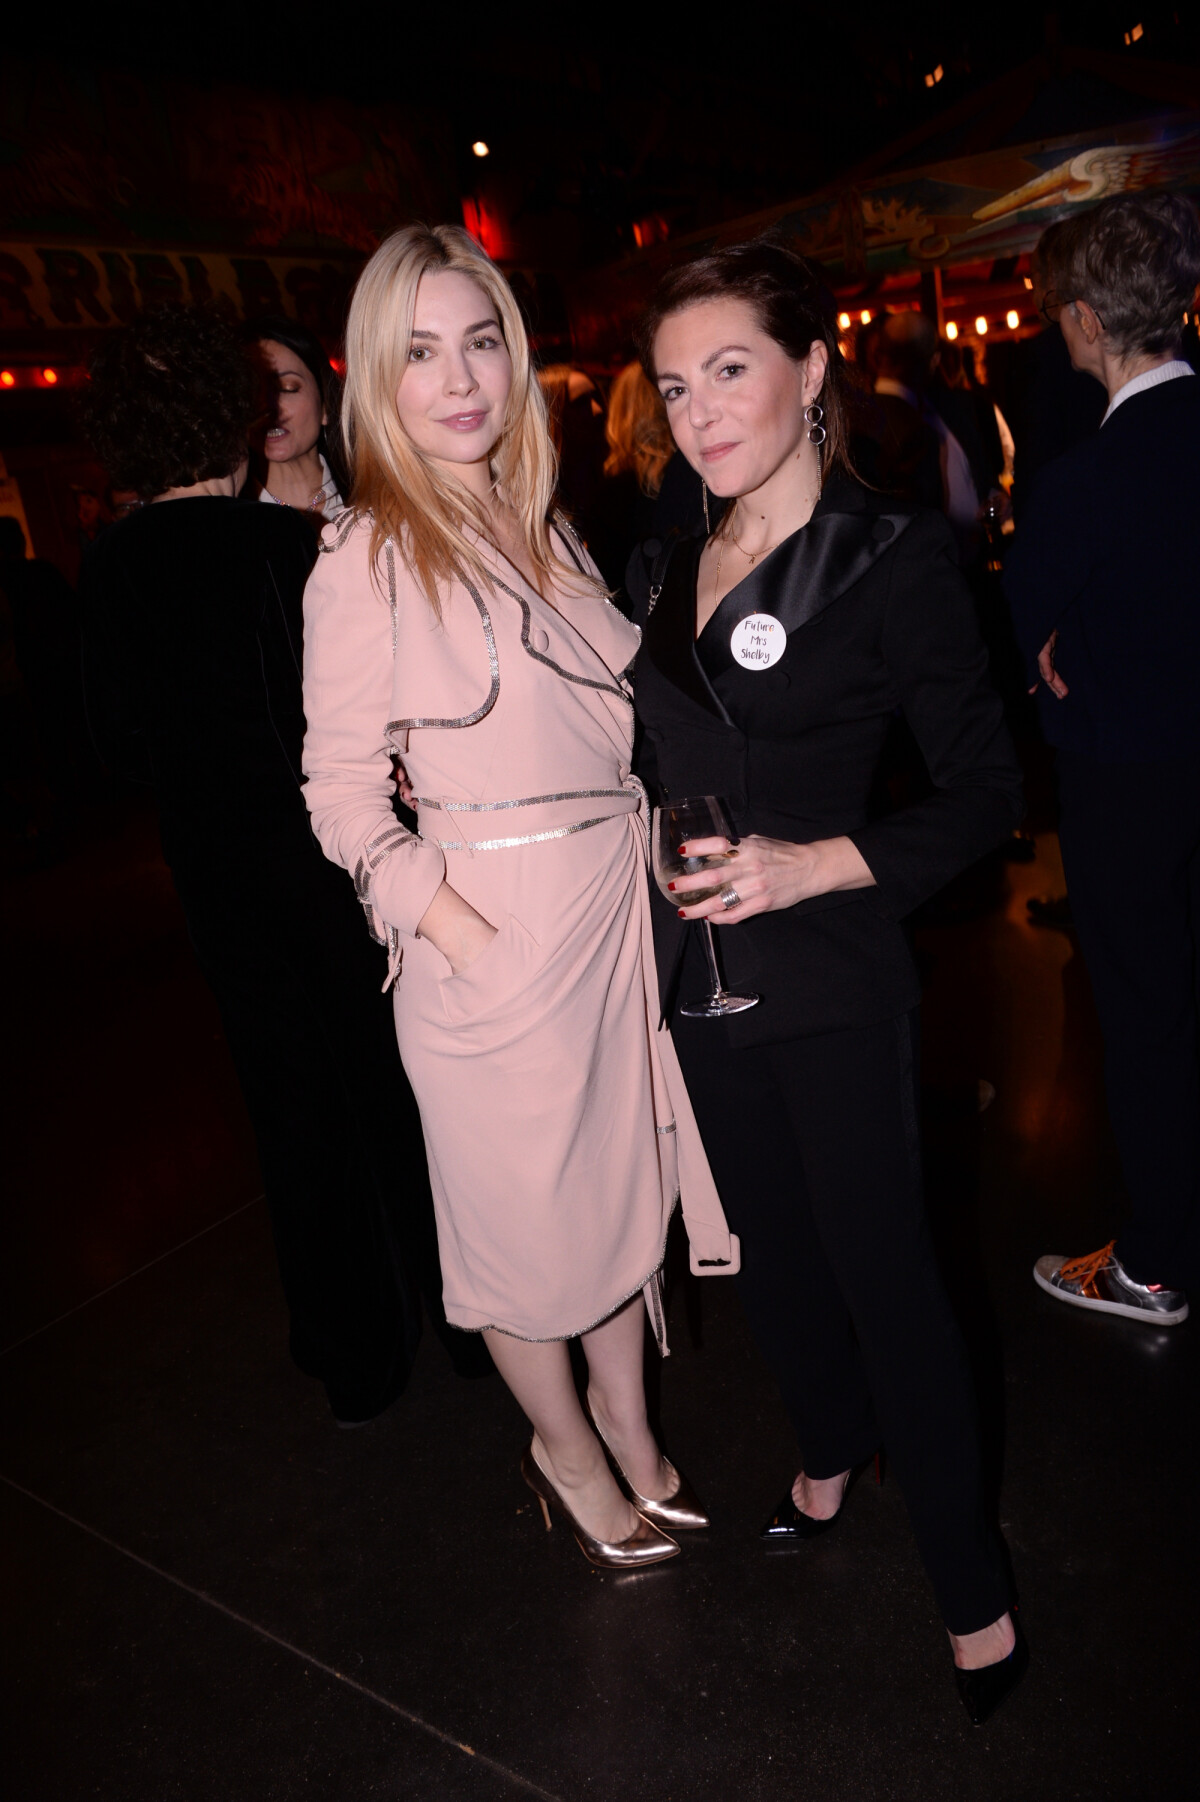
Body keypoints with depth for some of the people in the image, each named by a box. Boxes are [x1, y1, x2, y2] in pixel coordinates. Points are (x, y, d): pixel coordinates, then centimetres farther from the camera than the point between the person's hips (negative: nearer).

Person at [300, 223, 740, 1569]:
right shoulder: (366, 561, -9)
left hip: (617, 905, 7)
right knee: (528, 1216, 11)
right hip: (495, 934, -6)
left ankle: (628, 1426, 44)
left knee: (624, 1178, 19)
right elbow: (344, 794, -9)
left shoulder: (541, 526, 10)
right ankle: (568, 1455, 39)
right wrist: (452, 926, -19)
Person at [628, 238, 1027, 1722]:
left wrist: (816, 864, -22)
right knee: (767, 1246, 20)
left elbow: (985, 791, -11)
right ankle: (830, 1451, 48)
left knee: (881, 1266, 4)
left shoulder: (894, 559, -11)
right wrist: (657, 893, 6)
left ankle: (971, 1585, 28)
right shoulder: (661, 572, 7)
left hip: (832, 982, -6)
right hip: (701, 975, 6)